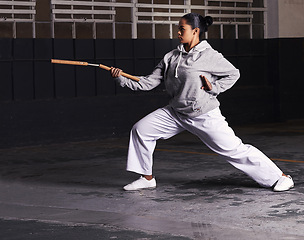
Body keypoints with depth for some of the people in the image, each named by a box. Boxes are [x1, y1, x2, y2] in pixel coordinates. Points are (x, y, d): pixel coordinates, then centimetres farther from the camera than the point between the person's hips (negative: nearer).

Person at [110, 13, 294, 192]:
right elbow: (149, 82, 3)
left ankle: (280, 177, 4)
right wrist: (122, 79, -5)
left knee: (235, 150, -8)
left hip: (205, 116, -6)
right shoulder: (171, 57, 3)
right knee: (140, 130, 0)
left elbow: (233, 74, 0)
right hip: (176, 113, 6)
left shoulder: (209, 55, -12)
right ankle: (147, 178, 15)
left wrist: (214, 88, -13)